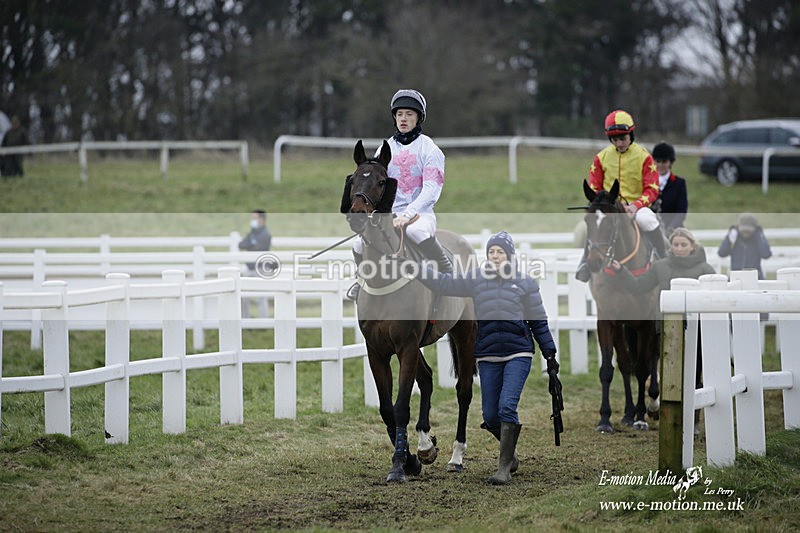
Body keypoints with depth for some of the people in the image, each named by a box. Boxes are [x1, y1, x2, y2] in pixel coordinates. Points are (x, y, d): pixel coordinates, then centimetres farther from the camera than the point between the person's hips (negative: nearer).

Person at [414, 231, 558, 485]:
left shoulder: (525, 282, 4)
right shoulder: (476, 279, 8)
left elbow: (538, 321, 9)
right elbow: (444, 283, 4)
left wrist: (550, 354, 9)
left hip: (518, 354, -3)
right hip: (487, 356, 3)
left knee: (507, 406, -16)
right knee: (490, 415, 2)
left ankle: (504, 467, -9)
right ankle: (510, 453, 29)